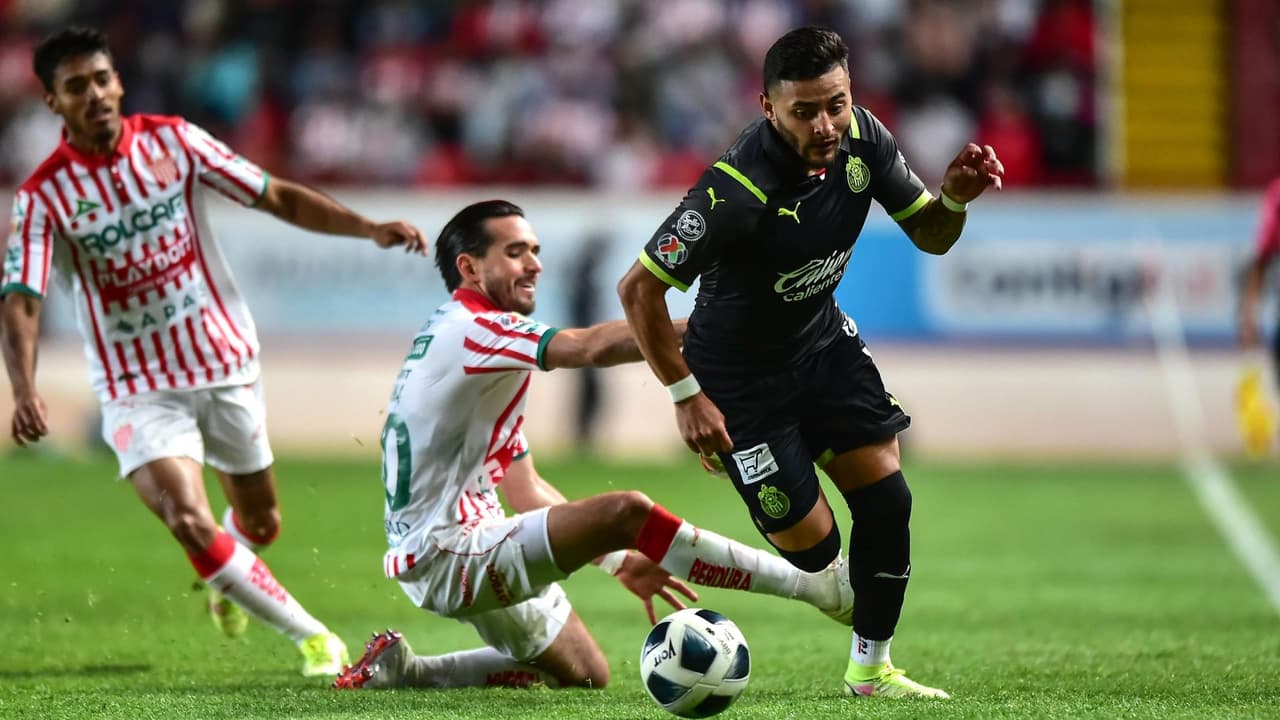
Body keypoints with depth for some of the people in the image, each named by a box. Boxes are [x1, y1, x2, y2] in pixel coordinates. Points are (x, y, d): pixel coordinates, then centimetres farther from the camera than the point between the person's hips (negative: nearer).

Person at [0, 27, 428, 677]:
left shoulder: (172, 141, -4)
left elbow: (278, 198, 1)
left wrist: (370, 228, -9)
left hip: (226, 363, 3)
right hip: (139, 390, -3)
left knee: (260, 523, 15)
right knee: (189, 522, -24)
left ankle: (228, 585, 53)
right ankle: (311, 636, -10)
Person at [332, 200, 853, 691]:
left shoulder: (491, 352, 17)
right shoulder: (470, 329, -15)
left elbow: (524, 488, 19)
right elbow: (592, 347, -30)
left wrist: (619, 560, 14)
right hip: (448, 555, -11)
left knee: (584, 674, 18)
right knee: (626, 512, -25)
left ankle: (401, 671, 18)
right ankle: (818, 586, -24)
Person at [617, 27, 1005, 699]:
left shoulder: (862, 139, -15)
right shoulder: (735, 190, -34)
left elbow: (929, 236, 0)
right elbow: (638, 289, -26)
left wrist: (955, 197, -23)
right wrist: (686, 396, -24)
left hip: (823, 340, 6)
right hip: (739, 376, -6)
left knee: (887, 500, -4)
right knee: (812, 547, -5)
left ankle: (870, 668, 15)